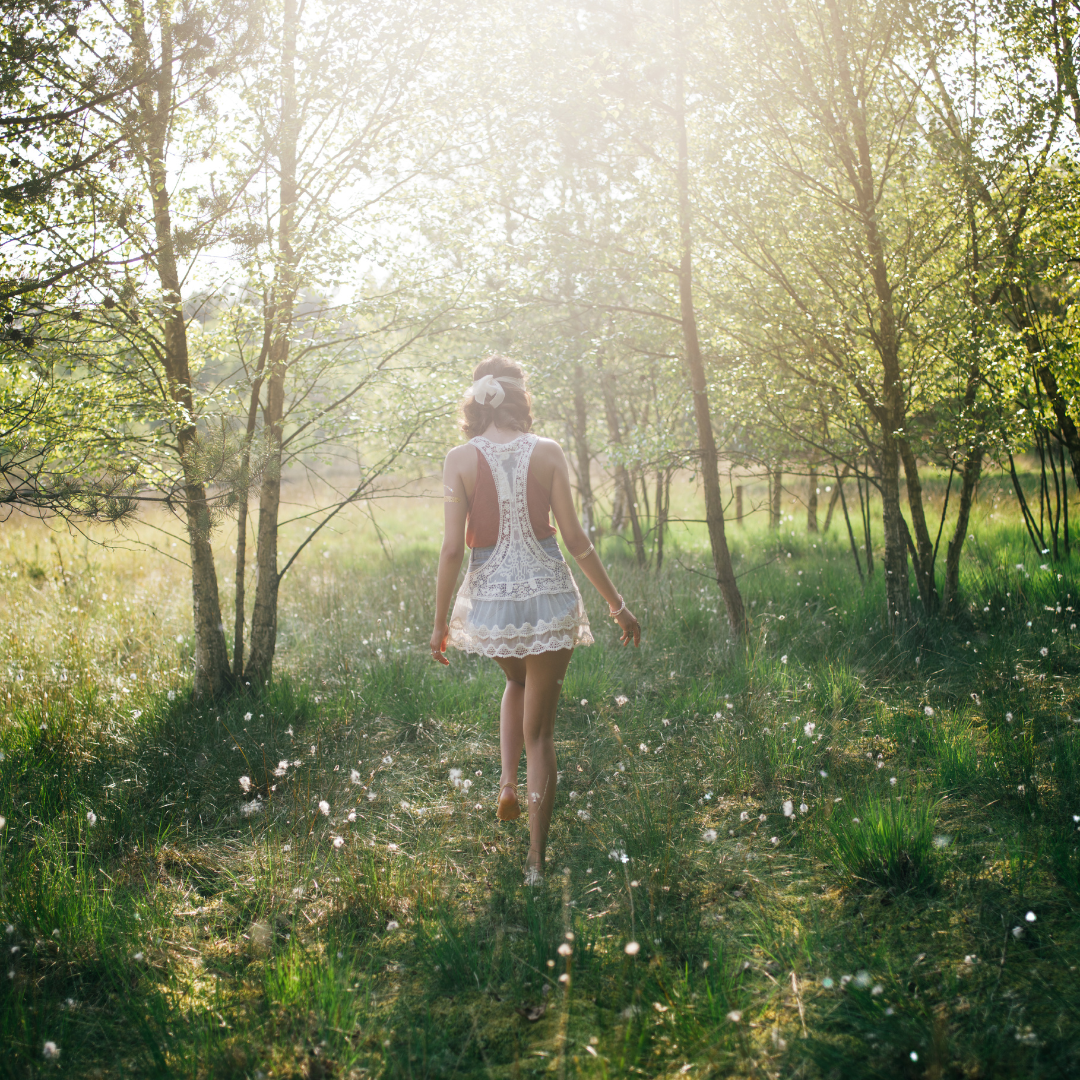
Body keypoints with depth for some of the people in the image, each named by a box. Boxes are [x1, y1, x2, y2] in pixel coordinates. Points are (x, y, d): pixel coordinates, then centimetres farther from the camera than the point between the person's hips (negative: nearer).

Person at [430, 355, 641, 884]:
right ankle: (536, 861, 12)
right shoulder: (547, 452, -4)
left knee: (517, 681, 35)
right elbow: (575, 539, -4)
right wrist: (617, 603, 6)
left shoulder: (461, 459, -6)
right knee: (540, 730, 10)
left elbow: (452, 548, -9)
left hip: (490, 601, 1)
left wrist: (440, 620, 2)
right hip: (549, 596, -1)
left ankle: (508, 783, 19)